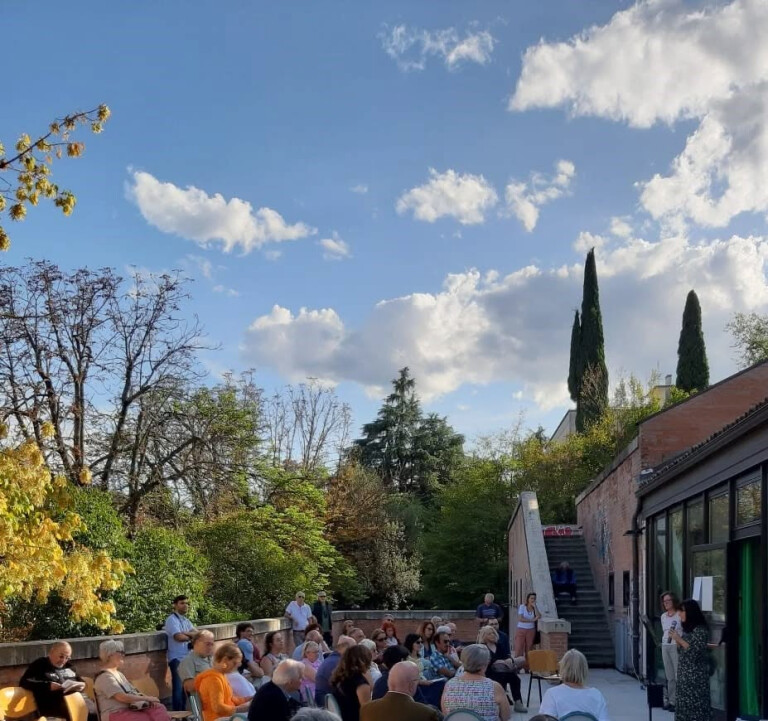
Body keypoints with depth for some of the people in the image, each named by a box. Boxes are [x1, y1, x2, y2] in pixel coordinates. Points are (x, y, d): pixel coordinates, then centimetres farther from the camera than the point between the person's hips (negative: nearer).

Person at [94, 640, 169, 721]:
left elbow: (133, 692, 18)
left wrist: (149, 700, -1)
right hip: (115, 714, -8)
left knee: (158, 707, -15)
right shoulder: (104, 677, -8)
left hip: (129, 709, 8)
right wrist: (146, 698, -12)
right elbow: (122, 697, -17)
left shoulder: (118, 674, 22)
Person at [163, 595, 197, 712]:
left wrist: (185, 633, -13)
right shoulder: (172, 619, -7)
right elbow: (178, 637, -20)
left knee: (185, 687, 12)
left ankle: (183, 713, 21)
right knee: (178, 688, -7)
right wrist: (191, 636, -2)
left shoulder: (186, 620, 18)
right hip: (177, 659, -8)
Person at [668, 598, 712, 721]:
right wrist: (676, 640, 1)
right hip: (684, 674, 8)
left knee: (696, 704, -7)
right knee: (684, 705, 9)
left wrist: (679, 639, -18)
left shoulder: (700, 629, -12)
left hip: (696, 675, -8)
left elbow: (696, 651, -18)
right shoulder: (686, 628, 13)